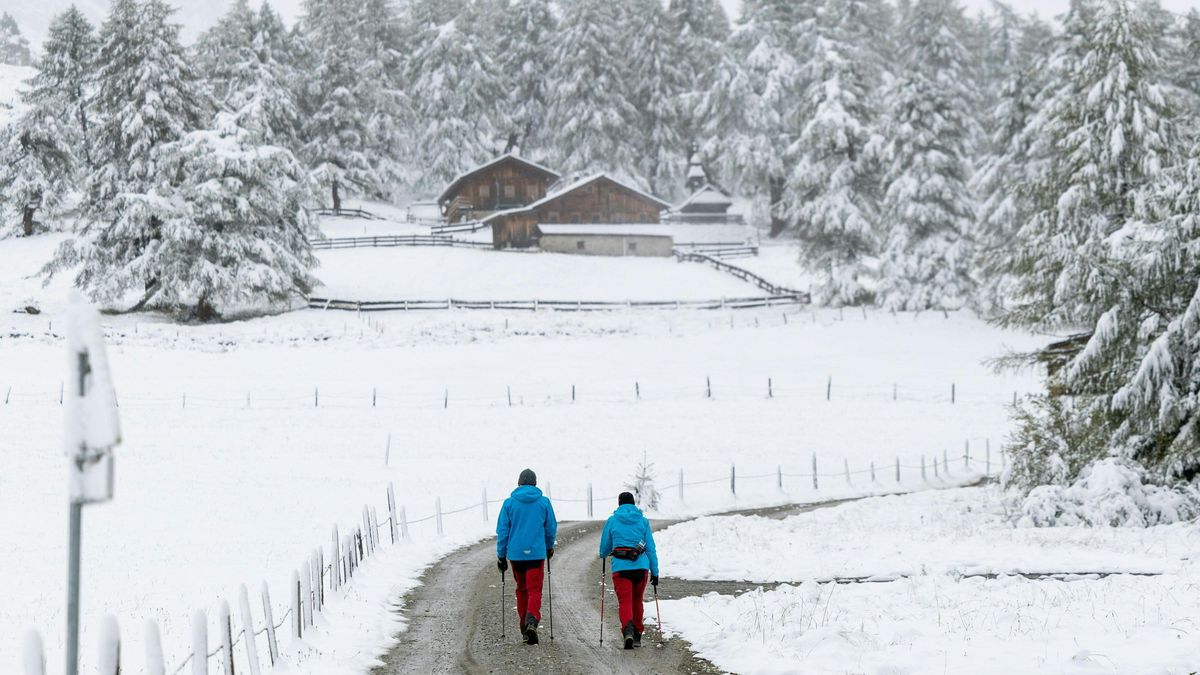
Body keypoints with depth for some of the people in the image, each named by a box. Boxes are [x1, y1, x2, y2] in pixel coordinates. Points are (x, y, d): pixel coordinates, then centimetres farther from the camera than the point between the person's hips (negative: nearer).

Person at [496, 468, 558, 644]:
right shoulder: (544, 502, -1)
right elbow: (551, 528, 7)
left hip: (516, 554, 2)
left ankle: (524, 625, 24)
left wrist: (501, 555, 7)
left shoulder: (509, 503, -1)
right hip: (536, 553, -1)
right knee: (535, 589, -3)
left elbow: (502, 531, 0)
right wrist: (550, 547, 26)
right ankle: (532, 621, -27)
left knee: (521, 589, 17)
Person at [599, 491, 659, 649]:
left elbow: (604, 549, 14)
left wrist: (604, 555, 38)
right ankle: (637, 636, 25)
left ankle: (628, 629, -32)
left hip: (621, 567, -2)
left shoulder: (612, 521, 5)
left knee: (625, 601, -5)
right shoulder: (643, 521, 8)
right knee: (637, 601, 19)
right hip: (641, 566, 2)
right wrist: (655, 572, 10)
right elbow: (651, 548, 6)